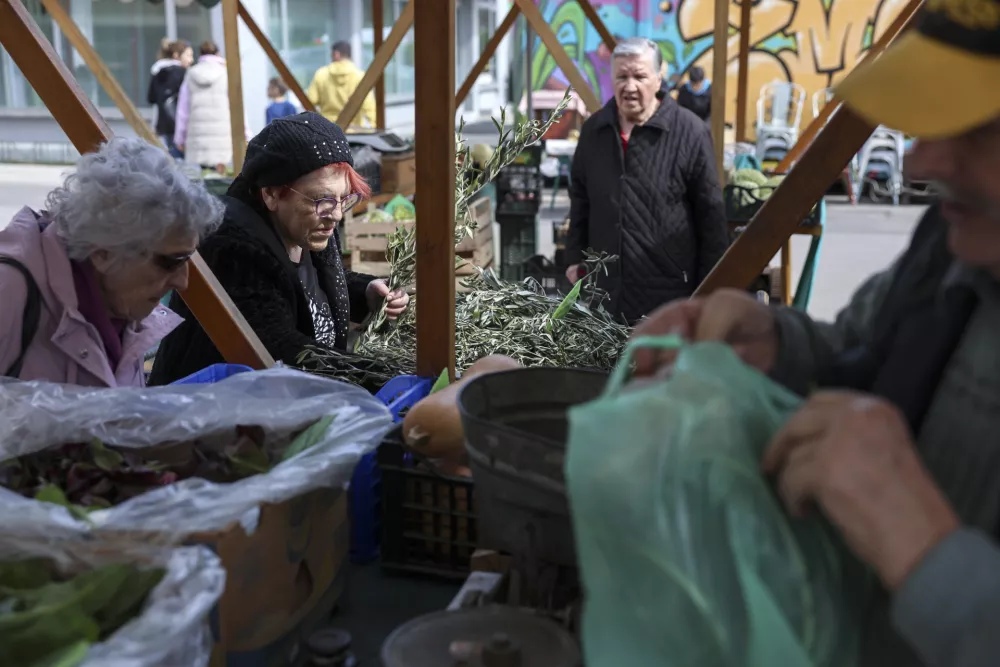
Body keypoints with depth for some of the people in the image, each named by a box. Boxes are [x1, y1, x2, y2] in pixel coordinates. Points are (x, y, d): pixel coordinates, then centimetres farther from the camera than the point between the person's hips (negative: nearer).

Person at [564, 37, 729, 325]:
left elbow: (711, 214, -6)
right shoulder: (594, 129, 6)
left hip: (669, 293, -4)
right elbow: (580, 201, 18)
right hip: (606, 289, 5)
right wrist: (575, 257, 13)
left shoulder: (689, 132, -9)